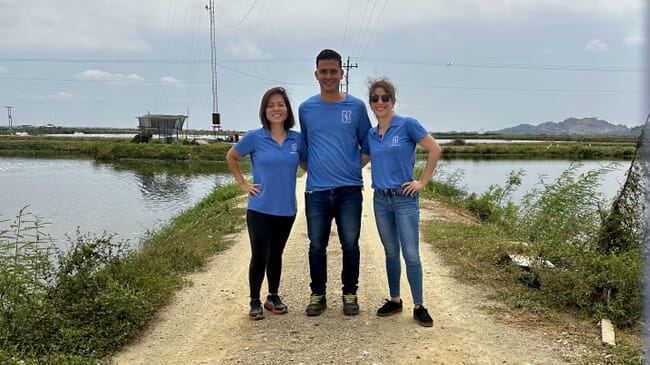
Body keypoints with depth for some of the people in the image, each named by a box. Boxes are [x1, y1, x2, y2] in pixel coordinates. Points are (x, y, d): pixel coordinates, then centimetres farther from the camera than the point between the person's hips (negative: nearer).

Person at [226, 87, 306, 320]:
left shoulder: (297, 139, 0)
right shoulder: (254, 137, -6)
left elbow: (305, 165, 15)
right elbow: (231, 157, 7)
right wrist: (243, 184, 2)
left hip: (286, 209, 3)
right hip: (260, 209, -2)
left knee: (276, 256, 15)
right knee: (260, 257, -2)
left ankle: (274, 297, 32)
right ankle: (255, 301, 16)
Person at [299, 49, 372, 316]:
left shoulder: (356, 106, 3)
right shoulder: (306, 108, 7)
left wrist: (354, 167, 4)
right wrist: (311, 168, 8)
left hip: (349, 189, -1)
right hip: (316, 190, 1)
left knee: (350, 245, 5)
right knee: (317, 246, 8)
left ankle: (350, 294, 21)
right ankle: (317, 295, 23)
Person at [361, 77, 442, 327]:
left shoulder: (407, 125, -6)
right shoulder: (370, 136, 9)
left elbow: (434, 150, -7)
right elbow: (359, 163, 21)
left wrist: (422, 181, -7)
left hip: (404, 198, -5)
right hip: (381, 199, 5)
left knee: (411, 254, -4)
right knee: (391, 253, 13)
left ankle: (419, 306, 8)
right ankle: (395, 300, 25)